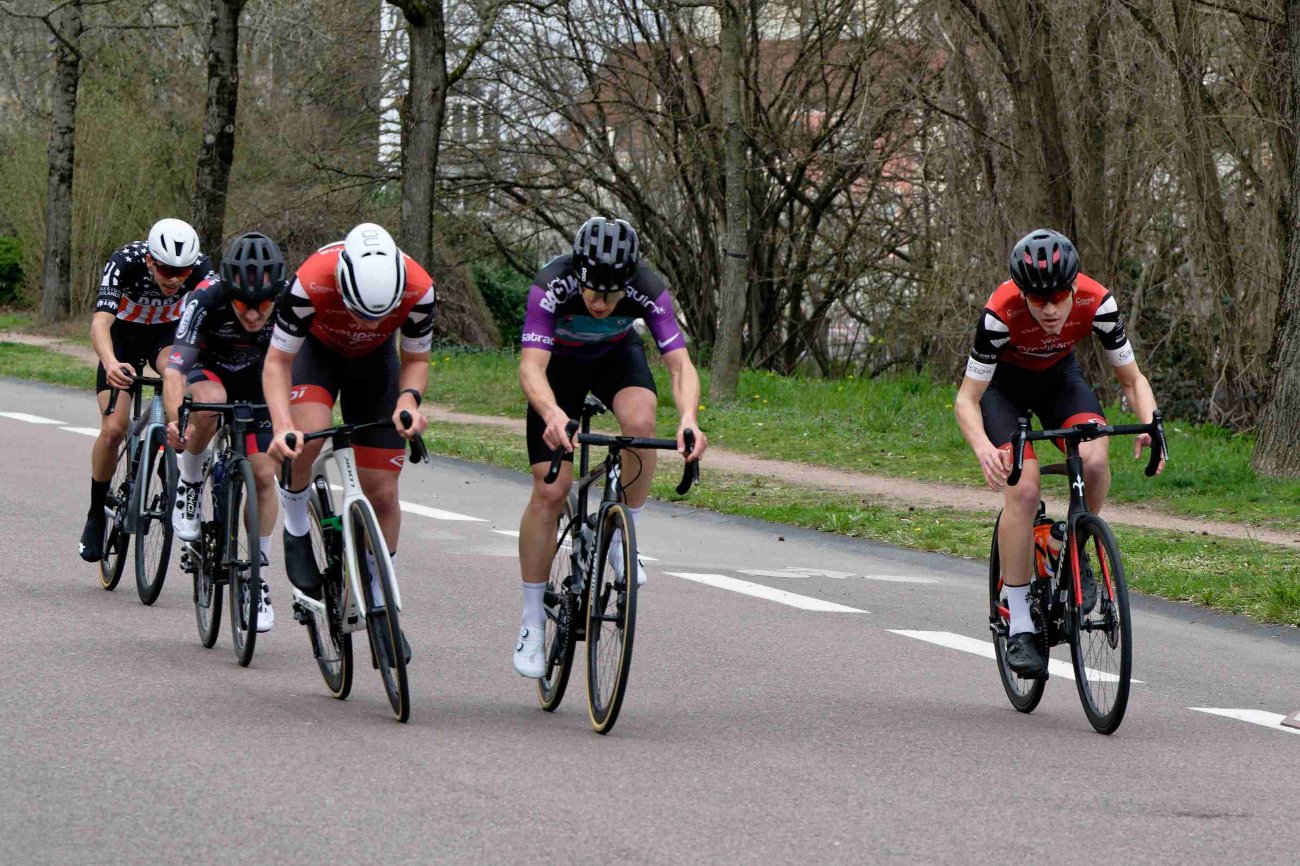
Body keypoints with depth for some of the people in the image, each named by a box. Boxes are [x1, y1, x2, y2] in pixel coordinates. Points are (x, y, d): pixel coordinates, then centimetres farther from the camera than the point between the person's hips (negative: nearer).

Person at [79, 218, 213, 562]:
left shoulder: (200, 268, -29)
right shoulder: (125, 263, -34)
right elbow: (100, 321, -43)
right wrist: (111, 363, -63)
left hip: (167, 334, 1)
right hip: (123, 336, -1)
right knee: (114, 428, -15)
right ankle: (97, 514, 7)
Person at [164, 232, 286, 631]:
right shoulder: (206, 299, -37)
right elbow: (175, 368, -41)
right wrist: (175, 419, -57)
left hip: (257, 378, 2)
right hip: (207, 369, -2)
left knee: (264, 474, -8)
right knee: (210, 403, -37)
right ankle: (189, 483, -11)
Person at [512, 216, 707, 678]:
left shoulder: (647, 290, -33)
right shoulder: (552, 286, -38)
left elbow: (680, 364, -38)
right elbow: (531, 367, -46)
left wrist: (689, 419, -59)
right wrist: (553, 415, -66)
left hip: (617, 355, 1)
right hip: (559, 362, -1)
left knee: (640, 420, -34)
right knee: (549, 490, -10)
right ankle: (532, 622, 3)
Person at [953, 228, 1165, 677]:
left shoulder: (1096, 303, -29)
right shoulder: (1001, 313, -36)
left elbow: (1132, 378, -17)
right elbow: (967, 398, -29)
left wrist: (1149, 425, -37)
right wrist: (983, 447, -50)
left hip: (1059, 376, 2)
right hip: (1003, 385, -2)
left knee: (1095, 460, -28)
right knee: (1023, 489, -23)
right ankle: (1019, 627, -14)